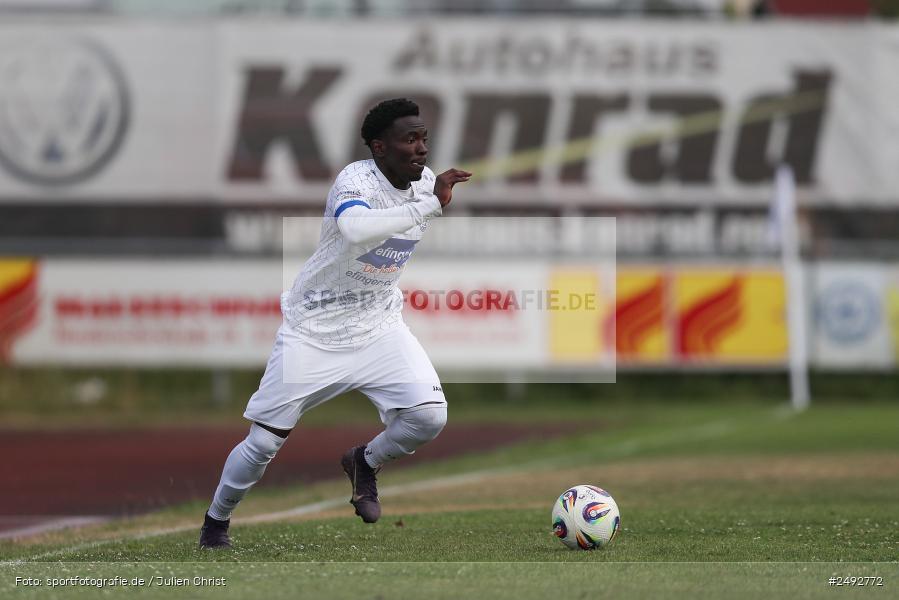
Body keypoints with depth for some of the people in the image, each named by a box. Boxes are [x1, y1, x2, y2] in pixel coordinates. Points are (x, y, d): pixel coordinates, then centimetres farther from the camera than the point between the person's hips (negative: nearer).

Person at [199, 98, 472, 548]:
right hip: (314, 330, -5)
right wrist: (430, 206, -49)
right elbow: (355, 229, -50)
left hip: (379, 326, 5)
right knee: (263, 443, 2)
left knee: (429, 415, -18)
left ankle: (365, 463, 13)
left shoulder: (425, 182, -3)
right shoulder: (356, 180, -26)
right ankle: (216, 520, 30)